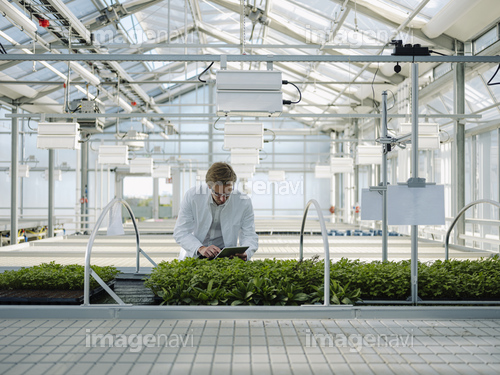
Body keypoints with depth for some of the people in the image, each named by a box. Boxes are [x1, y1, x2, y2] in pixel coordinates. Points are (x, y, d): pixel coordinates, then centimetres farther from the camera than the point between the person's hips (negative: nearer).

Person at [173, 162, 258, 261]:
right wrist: (201, 248, -31)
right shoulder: (192, 196, -13)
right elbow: (180, 232, -11)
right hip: (193, 255, -3)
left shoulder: (244, 202, -11)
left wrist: (245, 254, -30)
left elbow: (249, 236, -6)